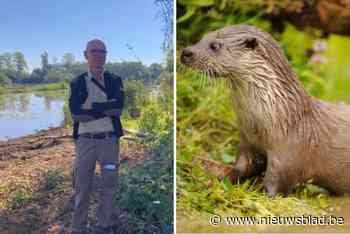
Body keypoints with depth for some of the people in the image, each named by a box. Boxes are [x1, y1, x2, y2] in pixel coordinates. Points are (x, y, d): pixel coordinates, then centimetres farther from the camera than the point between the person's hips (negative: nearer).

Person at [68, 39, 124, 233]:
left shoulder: (115, 80, 6)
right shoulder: (78, 82, 5)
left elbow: (118, 108, -11)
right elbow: (76, 113, -10)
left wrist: (91, 106, -12)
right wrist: (106, 109, -12)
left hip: (109, 140, 1)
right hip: (85, 141, 0)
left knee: (109, 186, 9)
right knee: (82, 188, 7)